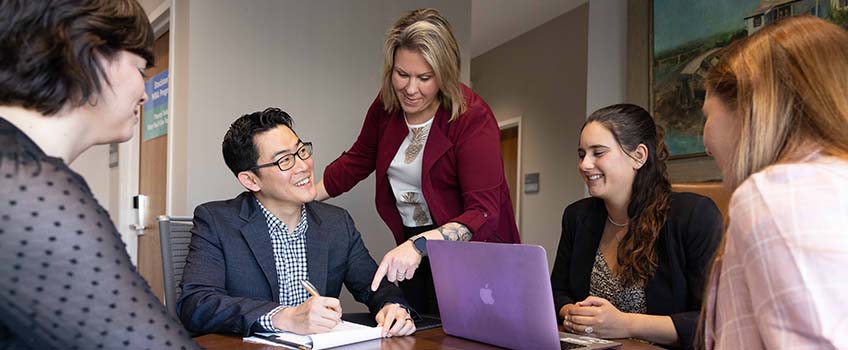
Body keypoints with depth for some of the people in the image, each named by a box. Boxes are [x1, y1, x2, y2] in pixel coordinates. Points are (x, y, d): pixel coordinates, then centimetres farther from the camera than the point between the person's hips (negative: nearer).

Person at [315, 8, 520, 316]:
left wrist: (420, 244, -42)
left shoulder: (472, 116, -20)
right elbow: (356, 162, 15)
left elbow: (483, 213, -28)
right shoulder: (385, 106, -3)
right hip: (414, 254, 5)